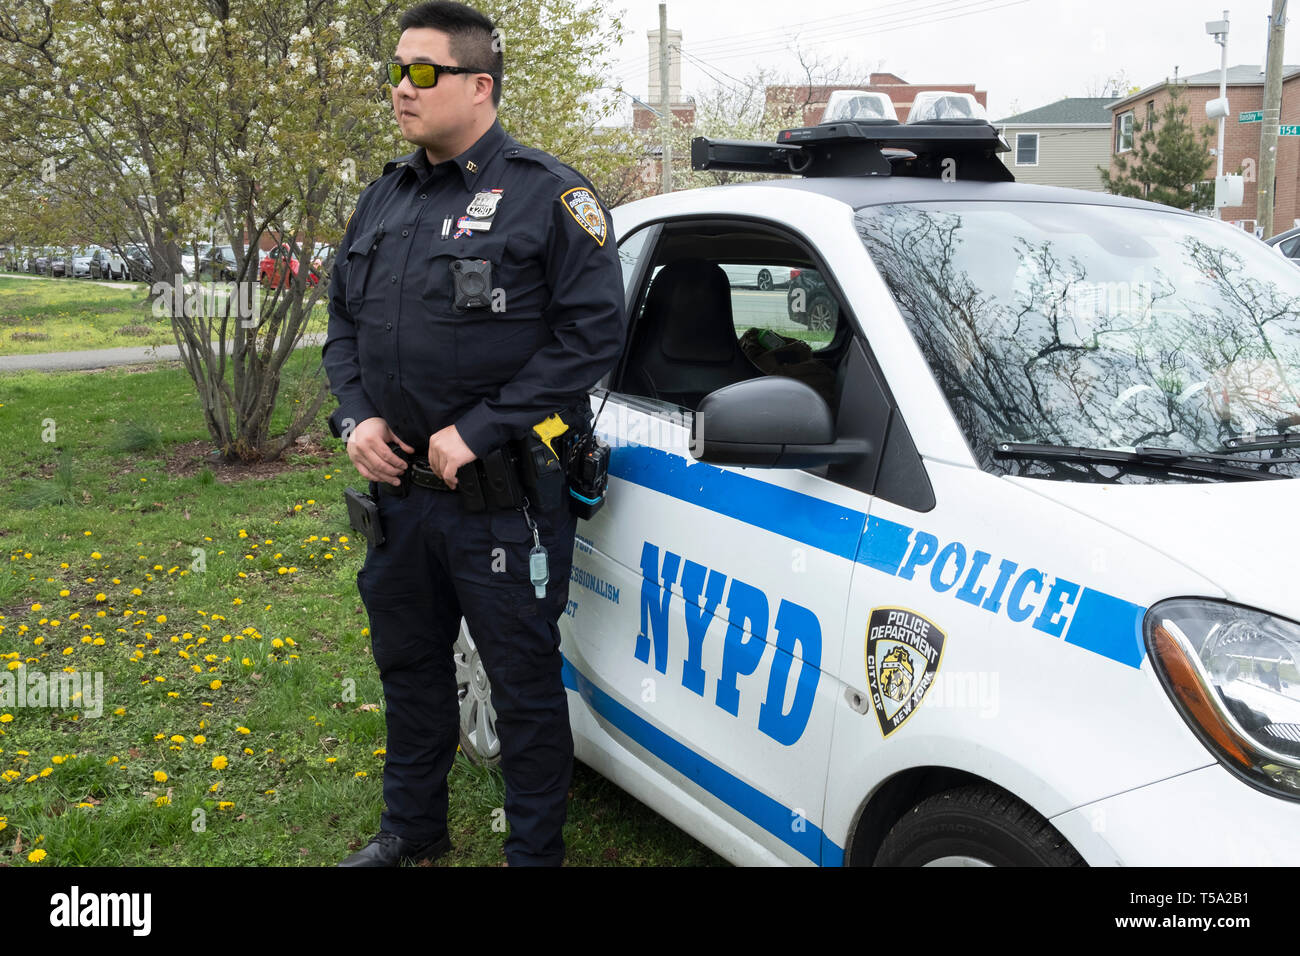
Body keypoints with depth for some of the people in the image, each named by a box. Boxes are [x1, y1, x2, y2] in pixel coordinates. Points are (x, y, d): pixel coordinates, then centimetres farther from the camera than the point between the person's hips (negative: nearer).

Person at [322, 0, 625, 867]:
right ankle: (412, 829, 42)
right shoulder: (386, 198, 12)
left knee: (523, 681, 5)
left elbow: (594, 332, -16)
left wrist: (477, 430, -19)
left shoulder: (548, 195, -9)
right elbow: (342, 317, 18)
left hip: (504, 498, -7)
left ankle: (535, 849, 25)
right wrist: (356, 415, -1)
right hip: (399, 485, 7)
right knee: (408, 663, 21)